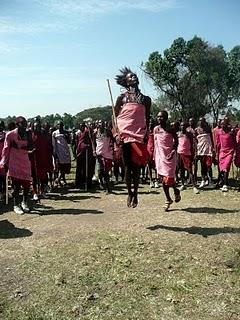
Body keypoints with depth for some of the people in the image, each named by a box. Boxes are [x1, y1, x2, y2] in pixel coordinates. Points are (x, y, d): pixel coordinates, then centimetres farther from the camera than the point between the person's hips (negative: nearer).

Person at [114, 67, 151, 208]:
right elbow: (115, 117, 5)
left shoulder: (146, 99, 12)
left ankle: (135, 193, 12)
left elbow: (147, 119, 11)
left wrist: (146, 134, -1)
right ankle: (130, 193, 15)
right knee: (127, 166, 4)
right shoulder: (122, 98, 8)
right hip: (125, 135, -1)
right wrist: (117, 133, -7)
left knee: (137, 167, 2)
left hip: (139, 135, 1)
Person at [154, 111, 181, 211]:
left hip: (169, 156, -5)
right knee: (163, 178, 7)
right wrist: (154, 156, 10)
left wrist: (173, 151, -19)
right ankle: (168, 199, 19)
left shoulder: (170, 129, -6)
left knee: (169, 177, -8)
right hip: (160, 156, 5)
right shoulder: (155, 129, 7)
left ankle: (176, 191, 25)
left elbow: (176, 141, -3)